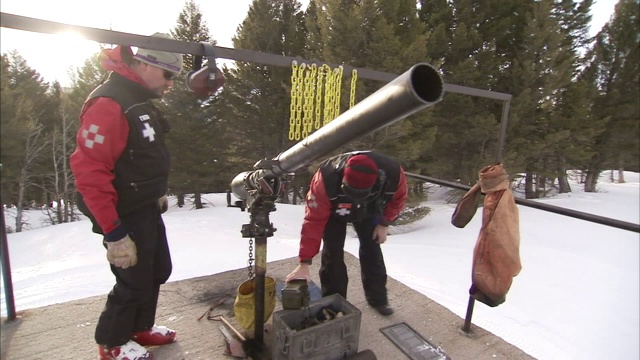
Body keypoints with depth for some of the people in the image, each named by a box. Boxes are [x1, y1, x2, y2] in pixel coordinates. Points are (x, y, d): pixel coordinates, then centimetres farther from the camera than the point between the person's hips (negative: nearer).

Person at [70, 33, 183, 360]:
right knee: (134, 281, 6)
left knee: (158, 271, 20)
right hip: (125, 216, -9)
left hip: (147, 209, 10)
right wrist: (114, 233, -25)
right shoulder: (108, 104, -22)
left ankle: (140, 328, 42)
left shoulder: (140, 100, 10)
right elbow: (89, 173, -26)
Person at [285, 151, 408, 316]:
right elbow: (313, 221, -38)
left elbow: (398, 197, -12)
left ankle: (378, 298, 23)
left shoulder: (393, 172, -38)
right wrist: (304, 263, -36)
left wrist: (384, 223, -11)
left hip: (369, 211, 2)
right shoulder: (327, 178, -45)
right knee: (332, 252, -10)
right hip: (333, 212, -2)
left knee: (372, 248, 4)